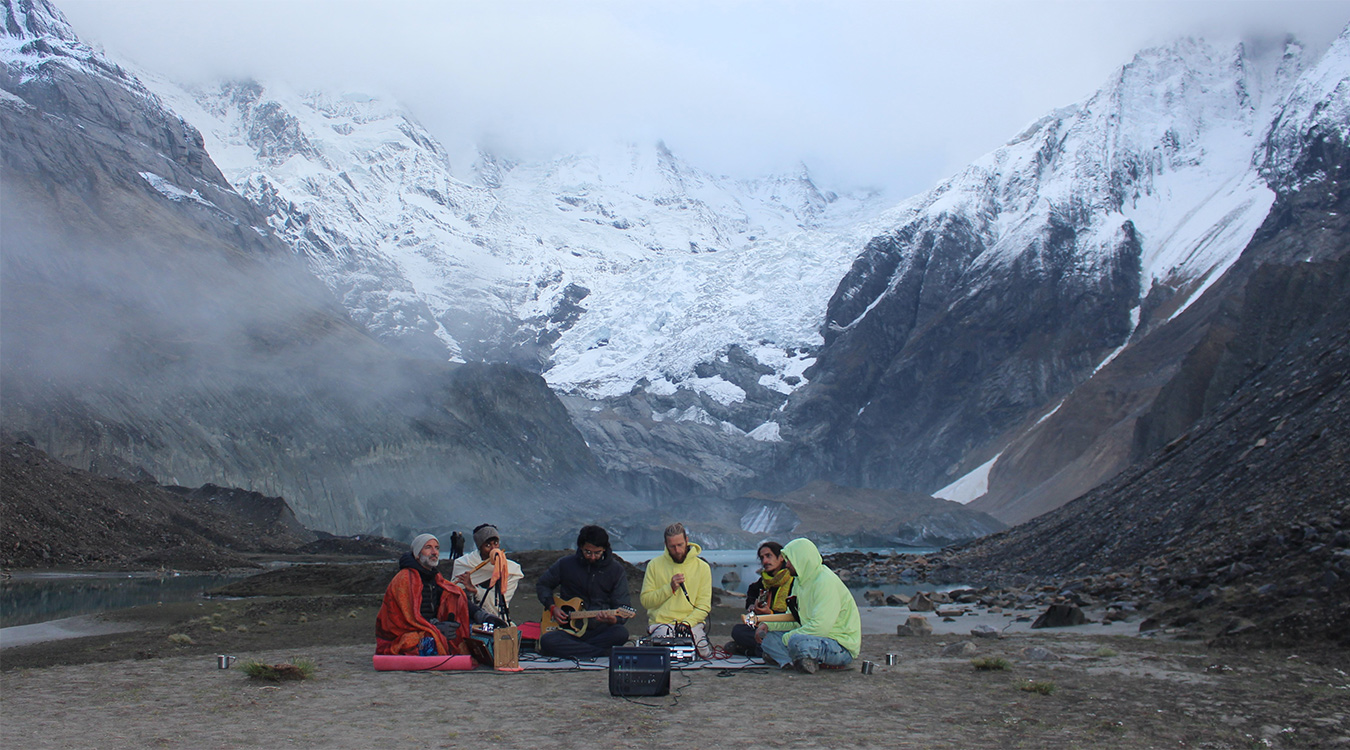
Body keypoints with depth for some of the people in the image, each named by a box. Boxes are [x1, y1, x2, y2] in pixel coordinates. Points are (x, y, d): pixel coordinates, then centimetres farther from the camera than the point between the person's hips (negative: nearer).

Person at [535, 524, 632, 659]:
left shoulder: (616, 569, 2)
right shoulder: (565, 564, 3)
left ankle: (570, 649, -23)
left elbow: (621, 607, 0)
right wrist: (552, 607, 0)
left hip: (600, 630, -1)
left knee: (621, 633, -34)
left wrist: (614, 619, -25)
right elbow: (542, 585, 18)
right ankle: (604, 653, -29)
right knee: (547, 640, -32)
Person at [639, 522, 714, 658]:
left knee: (703, 652, -28)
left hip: (692, 623, 1)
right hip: (661, 622, -1)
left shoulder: (702, 567, 7)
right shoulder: (654, 565, 7)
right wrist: (670, 588, -11)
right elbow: (645, 601, 2)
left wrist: (687, 622, -14)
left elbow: (704, 606, 2)